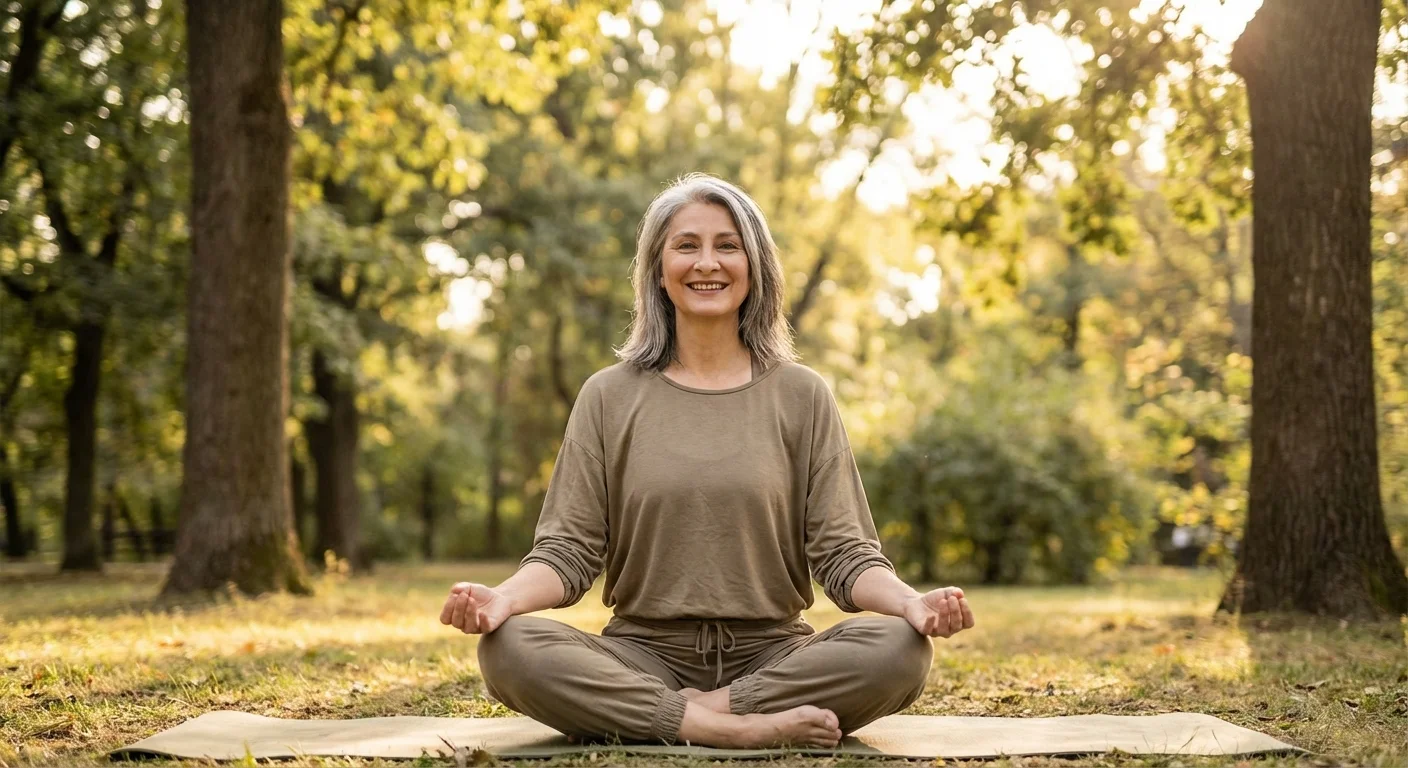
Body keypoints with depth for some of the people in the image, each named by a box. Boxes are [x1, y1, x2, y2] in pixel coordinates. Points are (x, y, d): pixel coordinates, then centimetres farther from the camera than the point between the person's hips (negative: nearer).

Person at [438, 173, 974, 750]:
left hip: (770, 654, 0)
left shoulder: (800, 395, 7)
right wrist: (504, 596, -21)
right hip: (643, 654, 0)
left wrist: (911, 602, -20)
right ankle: (746, 728, -27)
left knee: (901, 648, -29)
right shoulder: (610, 397, 7)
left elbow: (843, 553, 1)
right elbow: (568, 550, 2)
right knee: (509, 649, -29)